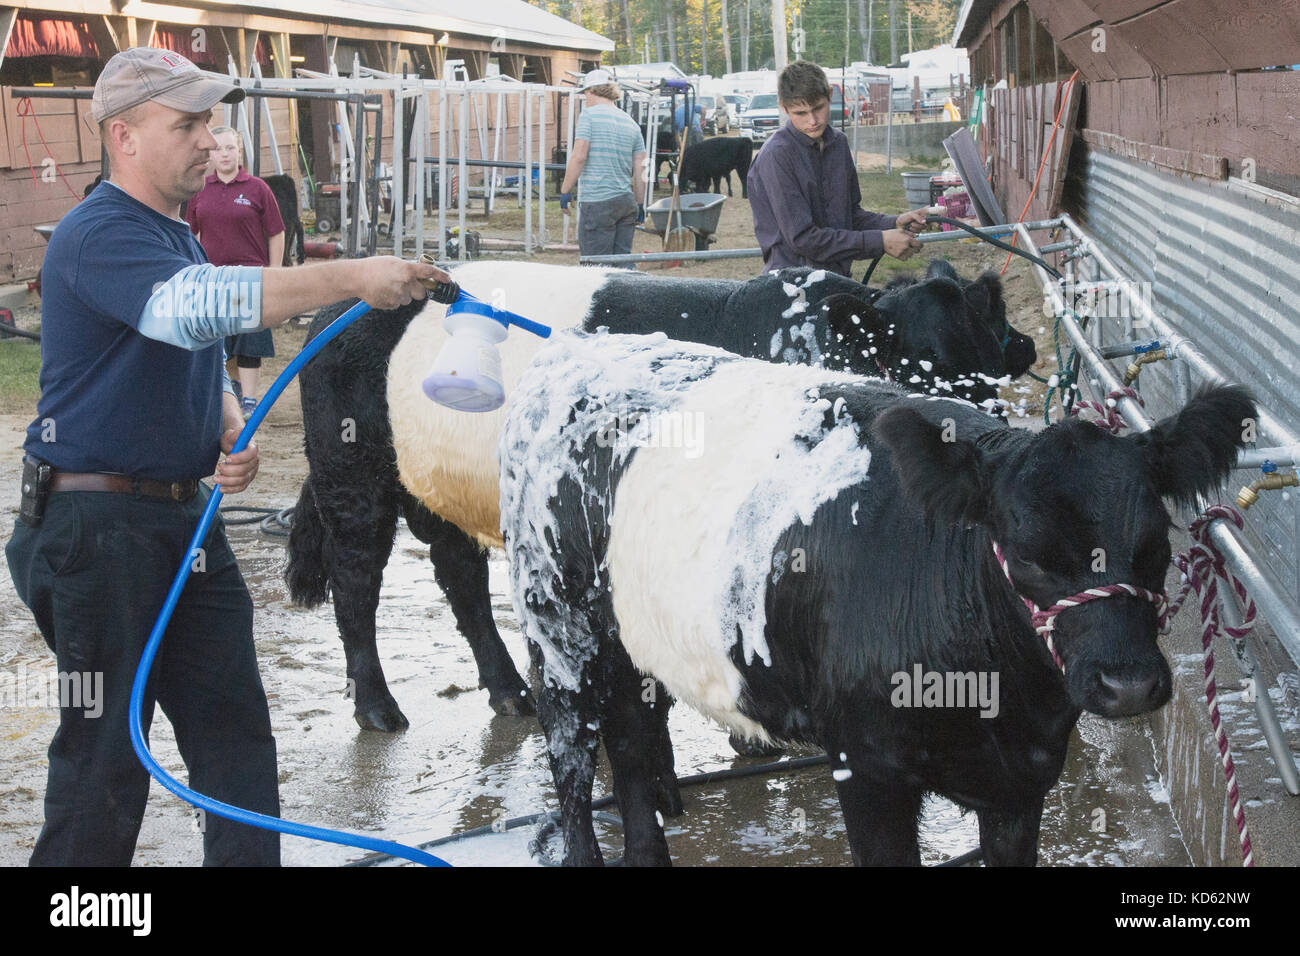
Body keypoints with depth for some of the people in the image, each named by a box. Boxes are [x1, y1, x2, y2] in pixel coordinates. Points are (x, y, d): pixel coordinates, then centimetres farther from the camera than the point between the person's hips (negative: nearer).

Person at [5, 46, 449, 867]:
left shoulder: (176, 237, 15)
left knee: (233, 729, 10)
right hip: (99, 528, -9)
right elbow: (195, 306, -35)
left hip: (184, 520, 9)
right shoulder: (99, 236, -16)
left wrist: (233, 438, 4)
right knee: (106, 748, -1)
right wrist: (352, 278, -38)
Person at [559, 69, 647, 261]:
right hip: (627, 201, 6)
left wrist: (565, 191, -4)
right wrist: (639, 205, 20)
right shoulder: (631, 123, 15)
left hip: (597, 202, -6)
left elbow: (579, 157, -12)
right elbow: (640, 169, 14)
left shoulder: (589, 115, -3)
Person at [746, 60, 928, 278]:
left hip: (838, 276, 7)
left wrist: (894, 223, 2)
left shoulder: (838, 142, 12)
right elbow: (802, 237, -15)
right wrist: (879, 242, -13)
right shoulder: (777, 155, -12)